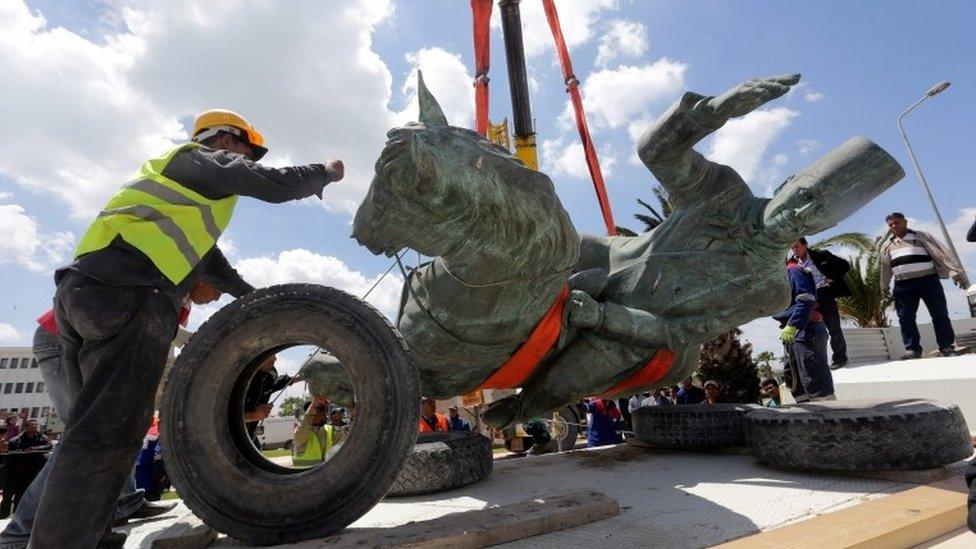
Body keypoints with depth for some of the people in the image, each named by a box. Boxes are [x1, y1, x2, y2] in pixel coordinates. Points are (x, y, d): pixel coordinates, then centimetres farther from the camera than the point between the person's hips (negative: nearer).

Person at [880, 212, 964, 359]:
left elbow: (941, 253, -1)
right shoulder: (887, 245, 15)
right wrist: (884, 286, 21)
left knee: (939, 314, 1)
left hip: (928, 280, -2)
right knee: (906, 318, -2)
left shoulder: (921, 236, 6)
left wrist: (955, 271, -11)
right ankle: (913, 349, 3)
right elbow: (885, 268, 21)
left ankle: (947, 347, 10)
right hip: (903, 285, 2)